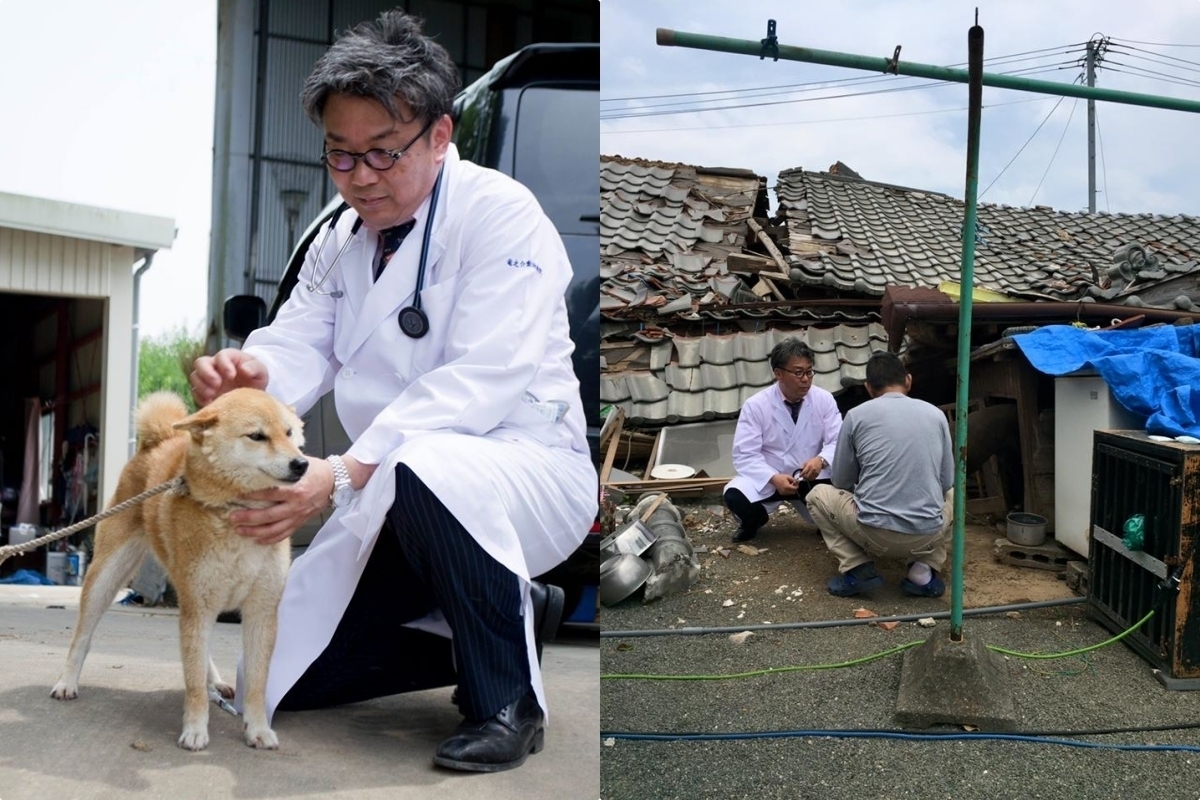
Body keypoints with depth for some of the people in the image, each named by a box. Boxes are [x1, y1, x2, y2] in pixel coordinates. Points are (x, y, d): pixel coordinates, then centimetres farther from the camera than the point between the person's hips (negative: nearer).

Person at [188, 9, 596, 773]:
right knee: (285, 677, 7)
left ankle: (506, 700, -19)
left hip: (524, 474, -7)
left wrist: (346, 475, -39)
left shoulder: (501, 214, -17)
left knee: (425, 470, -42)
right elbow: (302, 344, -5)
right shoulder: (343, 237, 9)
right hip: (403, 496, 8)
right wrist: (247, 373, -30)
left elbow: (480, 380, -28)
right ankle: (507, 616, 19)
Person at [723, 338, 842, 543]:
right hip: (767, 479, -1)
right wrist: (774, 478, -32)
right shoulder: (755, 406, -13)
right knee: (735, 496, -31)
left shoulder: (824, 399, -7)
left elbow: (838, 442, -8)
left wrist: (821, 460, -32)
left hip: (811, 478, 1)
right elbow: (745, 455, -16)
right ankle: (754, 520, 8)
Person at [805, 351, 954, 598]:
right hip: (927, 535, 2)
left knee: (818, 495, 25)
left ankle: (858, 569, 5)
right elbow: (947, 481, 16)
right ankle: (923, 571, 13)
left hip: (875, 533, -2)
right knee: (951, 495, 36)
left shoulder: (857, 415, 3)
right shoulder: (936, 414, 9)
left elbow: (842, 482, 13)